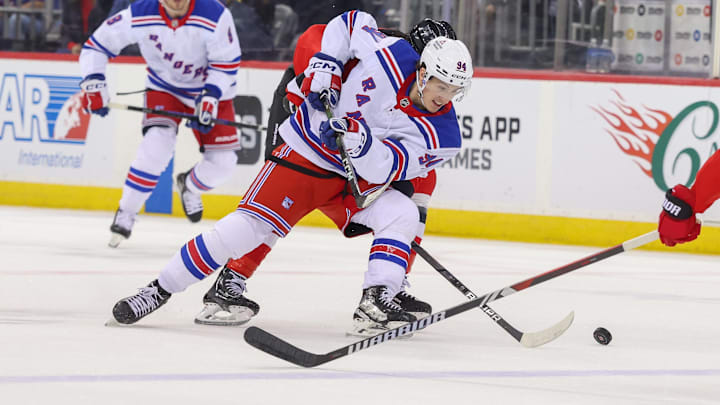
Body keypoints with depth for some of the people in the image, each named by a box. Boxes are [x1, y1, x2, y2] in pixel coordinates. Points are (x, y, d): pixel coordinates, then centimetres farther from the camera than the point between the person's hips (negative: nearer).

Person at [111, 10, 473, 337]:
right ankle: (160, 290, -4)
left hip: (356, 179, 2)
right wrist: (324, 68, -10)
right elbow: (351, 23, 2)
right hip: (305, 153, -2)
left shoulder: (441, 134, -14)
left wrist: (361, 140, -41)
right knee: (248, 226, -13)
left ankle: (376, 303, -22)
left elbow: (383, 170, -22)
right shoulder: (392, 57, -17)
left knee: (402, 215, -24)